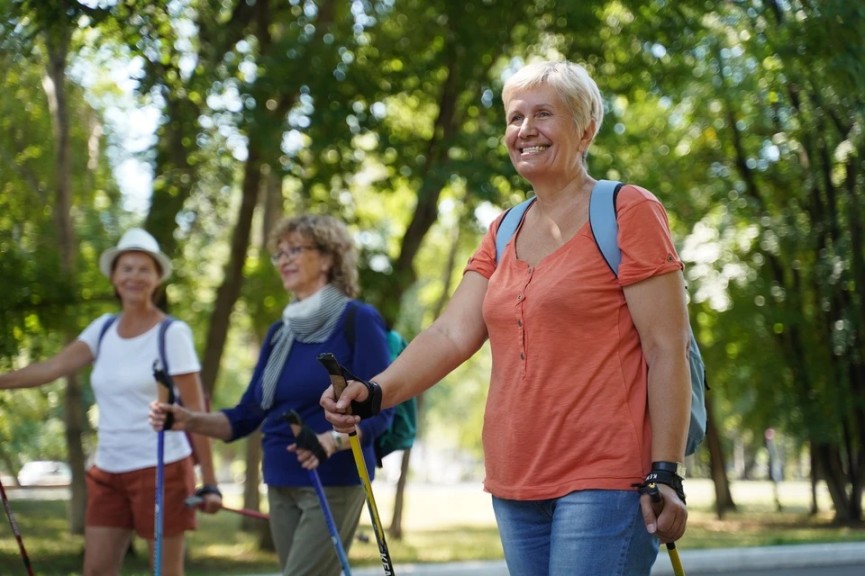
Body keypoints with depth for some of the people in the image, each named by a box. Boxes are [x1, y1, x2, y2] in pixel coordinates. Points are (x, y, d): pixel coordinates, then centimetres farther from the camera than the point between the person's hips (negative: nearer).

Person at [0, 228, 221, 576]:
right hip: (108, 471, 6)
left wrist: (209, 483, -12)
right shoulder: (104, 328, 9)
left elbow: (196, 412, -9)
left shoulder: (172, 334, -7)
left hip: (160, 469, -6)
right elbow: (51, 368, -1)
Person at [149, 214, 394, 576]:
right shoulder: (279, 333, 12)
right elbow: (247, 416, 11)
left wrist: (333, 440, -30)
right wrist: (190, 421, -6)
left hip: (333, 485, -7)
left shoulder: (358, 320, -8)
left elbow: (379, 411, -13)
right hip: (280, 485, 7)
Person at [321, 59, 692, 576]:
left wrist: (666, 475, -15)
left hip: (605, 479, -7)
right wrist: (375, 393, -13)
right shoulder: (505, 233, 16)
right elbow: (453, 334, 4)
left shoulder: (629, 212, -3)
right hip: (516, 484, 7)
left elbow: (666, 350, -8)